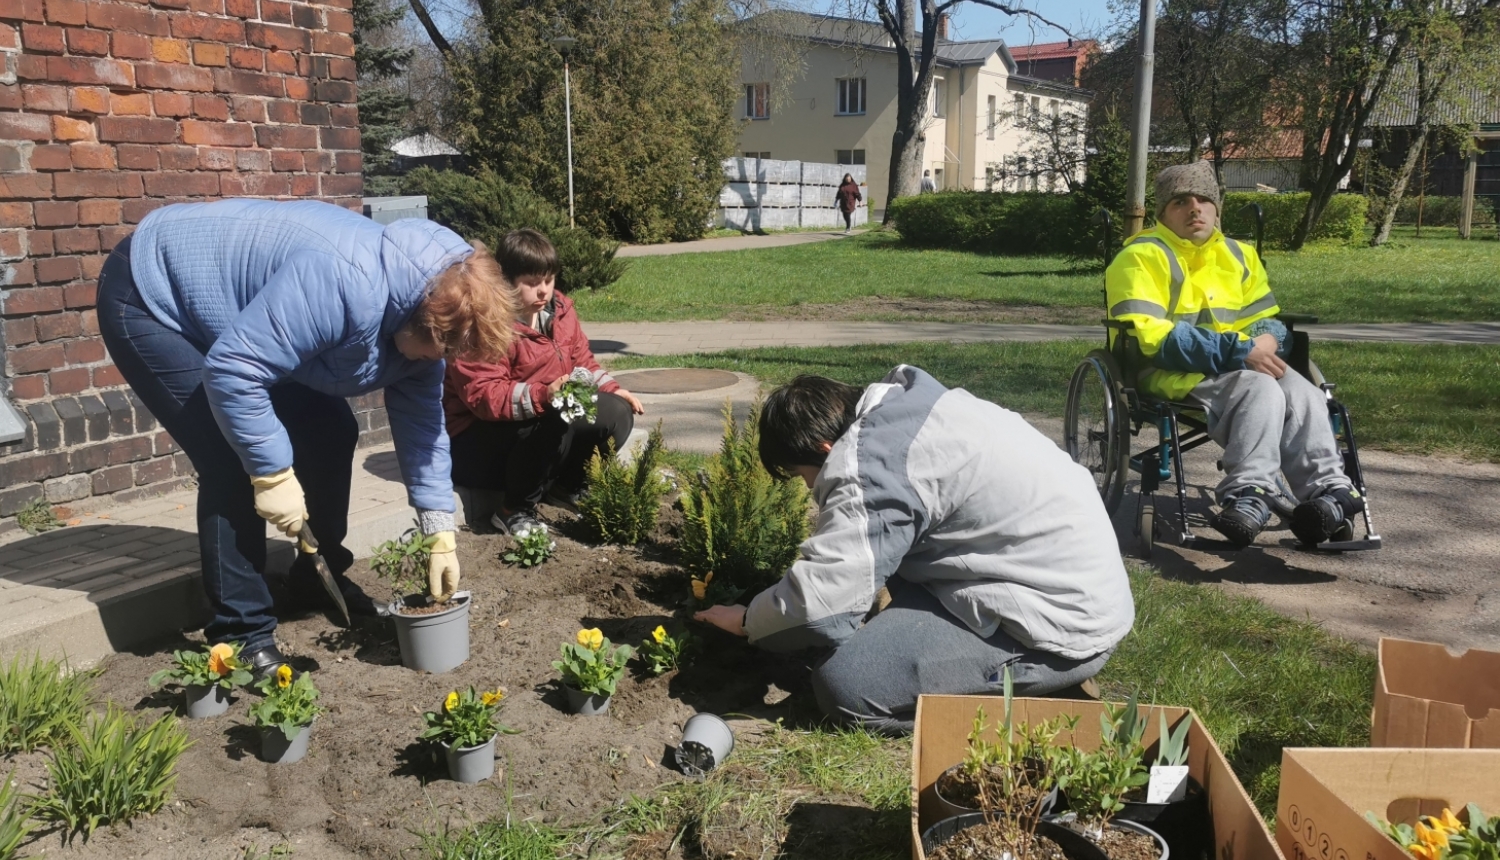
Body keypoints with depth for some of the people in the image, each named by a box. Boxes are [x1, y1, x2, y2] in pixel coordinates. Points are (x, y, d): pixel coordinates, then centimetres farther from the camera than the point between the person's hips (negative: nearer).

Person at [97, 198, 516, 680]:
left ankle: (318, 579, 22)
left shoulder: (421, 310, -10)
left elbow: (421, 420, -4)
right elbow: (231, 370, -39)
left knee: (330, 432, 3)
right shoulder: (344, 285, -39)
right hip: (150, 297, -8)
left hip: (240, 313, 9)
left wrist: (440, 536, -6)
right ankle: (241, 632, -6)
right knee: (234, 463, -19)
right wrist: (273, 472, -30)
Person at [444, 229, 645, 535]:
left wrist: (611, 388, -5)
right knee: (559, 423, -36)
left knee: (616, 412, -9)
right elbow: (483, 395, -29)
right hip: (482, 434, -8)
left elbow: (582, 361, 14)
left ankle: (567, 487, 12)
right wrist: (543, 395, -41)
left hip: (551, 413, 8)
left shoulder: (559, 309, 3)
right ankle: (515, 510, -16)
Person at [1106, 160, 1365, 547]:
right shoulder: (1143, 257, -5)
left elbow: (1266, 319, 22)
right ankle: (1250, 493, -38)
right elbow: (1150, 335, -17)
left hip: (1240, 367, 7)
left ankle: (1328, 491, -27)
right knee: (1261, 390, -32)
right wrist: (1239, 351, -22)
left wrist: (1266, 341, -8)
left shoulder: (1238, 255, 19)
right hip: (1172, 373, -6)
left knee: (1302, 392, -23)